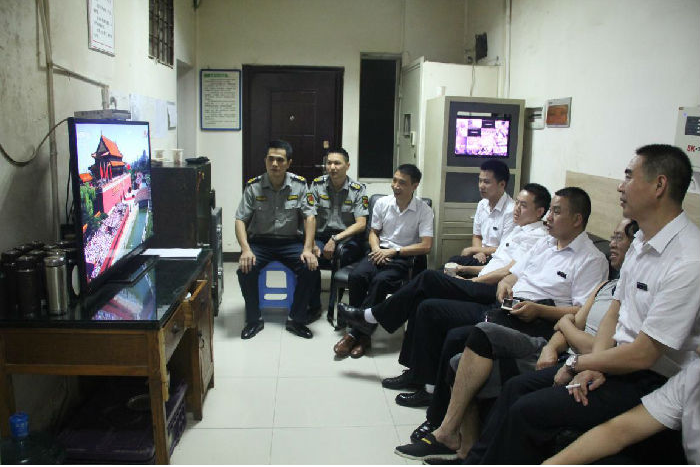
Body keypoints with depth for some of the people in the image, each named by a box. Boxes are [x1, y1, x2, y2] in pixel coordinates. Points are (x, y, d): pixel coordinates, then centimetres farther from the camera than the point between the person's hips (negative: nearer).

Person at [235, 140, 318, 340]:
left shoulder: (300, 185, -4)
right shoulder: (253, 186, -4)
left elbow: (309, 217, -5)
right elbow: (240, 220, -5)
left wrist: (307, 249, -18)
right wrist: (246, 249, -20)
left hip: (291, 241, 0)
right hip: (260, 241, 0)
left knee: (309, 268, -25)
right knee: (245, 269, -27)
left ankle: (296, 320, -5)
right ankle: (254, 320, -3)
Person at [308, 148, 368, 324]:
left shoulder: (358, 189, -2)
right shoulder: (317, 184, 4)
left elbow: (361, 224, -9)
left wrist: (336, 239, -20)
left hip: (347, 239, -2)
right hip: (321, 237, 2)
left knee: (341, 255, -35)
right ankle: (314, 307, -10)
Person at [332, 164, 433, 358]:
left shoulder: (424, 210, -5)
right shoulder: (382, 203, 6)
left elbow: (426, 246, -11)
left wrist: (394, 251, -15)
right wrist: (376, 250, -5)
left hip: (404, 257, -3)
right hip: (380, 252, 4)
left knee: (380, 281, -34)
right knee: (356, 276, -28)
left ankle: (356, 334, -22)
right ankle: (362, 334, -19)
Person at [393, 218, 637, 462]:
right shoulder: (608, 285, 20)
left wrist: (565, 324, 1)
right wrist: (552, 346, -8)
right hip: (555, 354, 8)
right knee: (461, 363, -11)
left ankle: (447, 435, -5)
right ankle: (465, 449, -4)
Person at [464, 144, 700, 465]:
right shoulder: (642, 241, 5)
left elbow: (642, 355, -23)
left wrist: (578, 363, -10)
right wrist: (592, 365, -7)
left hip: (649, 380, -8)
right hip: (615, 359, 9)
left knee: (527, 411, -16)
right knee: (516, 387, 3)